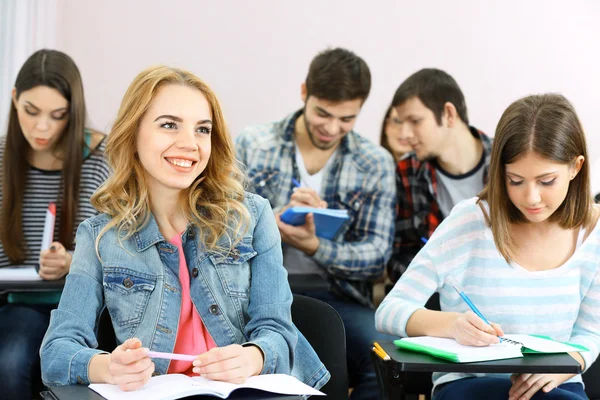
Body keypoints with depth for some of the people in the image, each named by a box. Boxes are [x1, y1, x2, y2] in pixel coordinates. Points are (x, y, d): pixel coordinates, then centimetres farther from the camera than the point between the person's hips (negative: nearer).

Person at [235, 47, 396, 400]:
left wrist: (314, 247, -18)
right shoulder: (252, 145, 6)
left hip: (337, 295, 2)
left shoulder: (376, 164, 8)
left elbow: (377, 256, 2)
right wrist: (280, 218, -19)